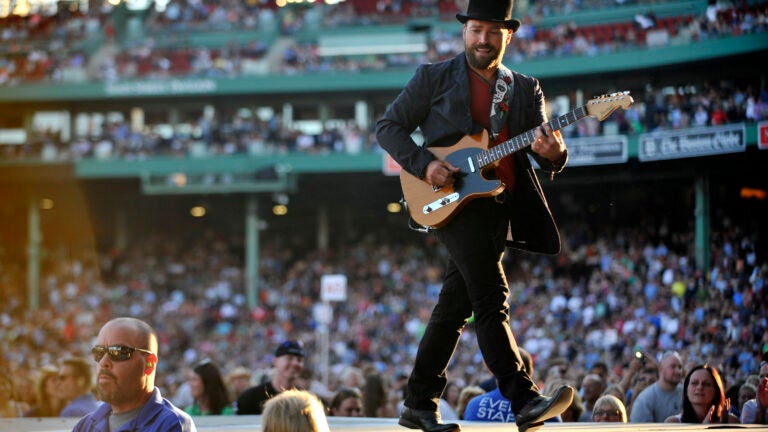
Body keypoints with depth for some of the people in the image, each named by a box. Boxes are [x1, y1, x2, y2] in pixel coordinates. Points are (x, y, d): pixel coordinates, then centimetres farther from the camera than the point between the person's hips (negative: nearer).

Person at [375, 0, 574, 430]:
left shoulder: (526, 89, 13)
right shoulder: (434, 78, 4)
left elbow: (549, 155, 7)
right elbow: (389, 126, 3)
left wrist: (553, 152, -18)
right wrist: (425, 164, -12)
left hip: (501, 204, 5)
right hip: (454, 199, -5)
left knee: (455, 306, 10)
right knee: (491, 297, -17)